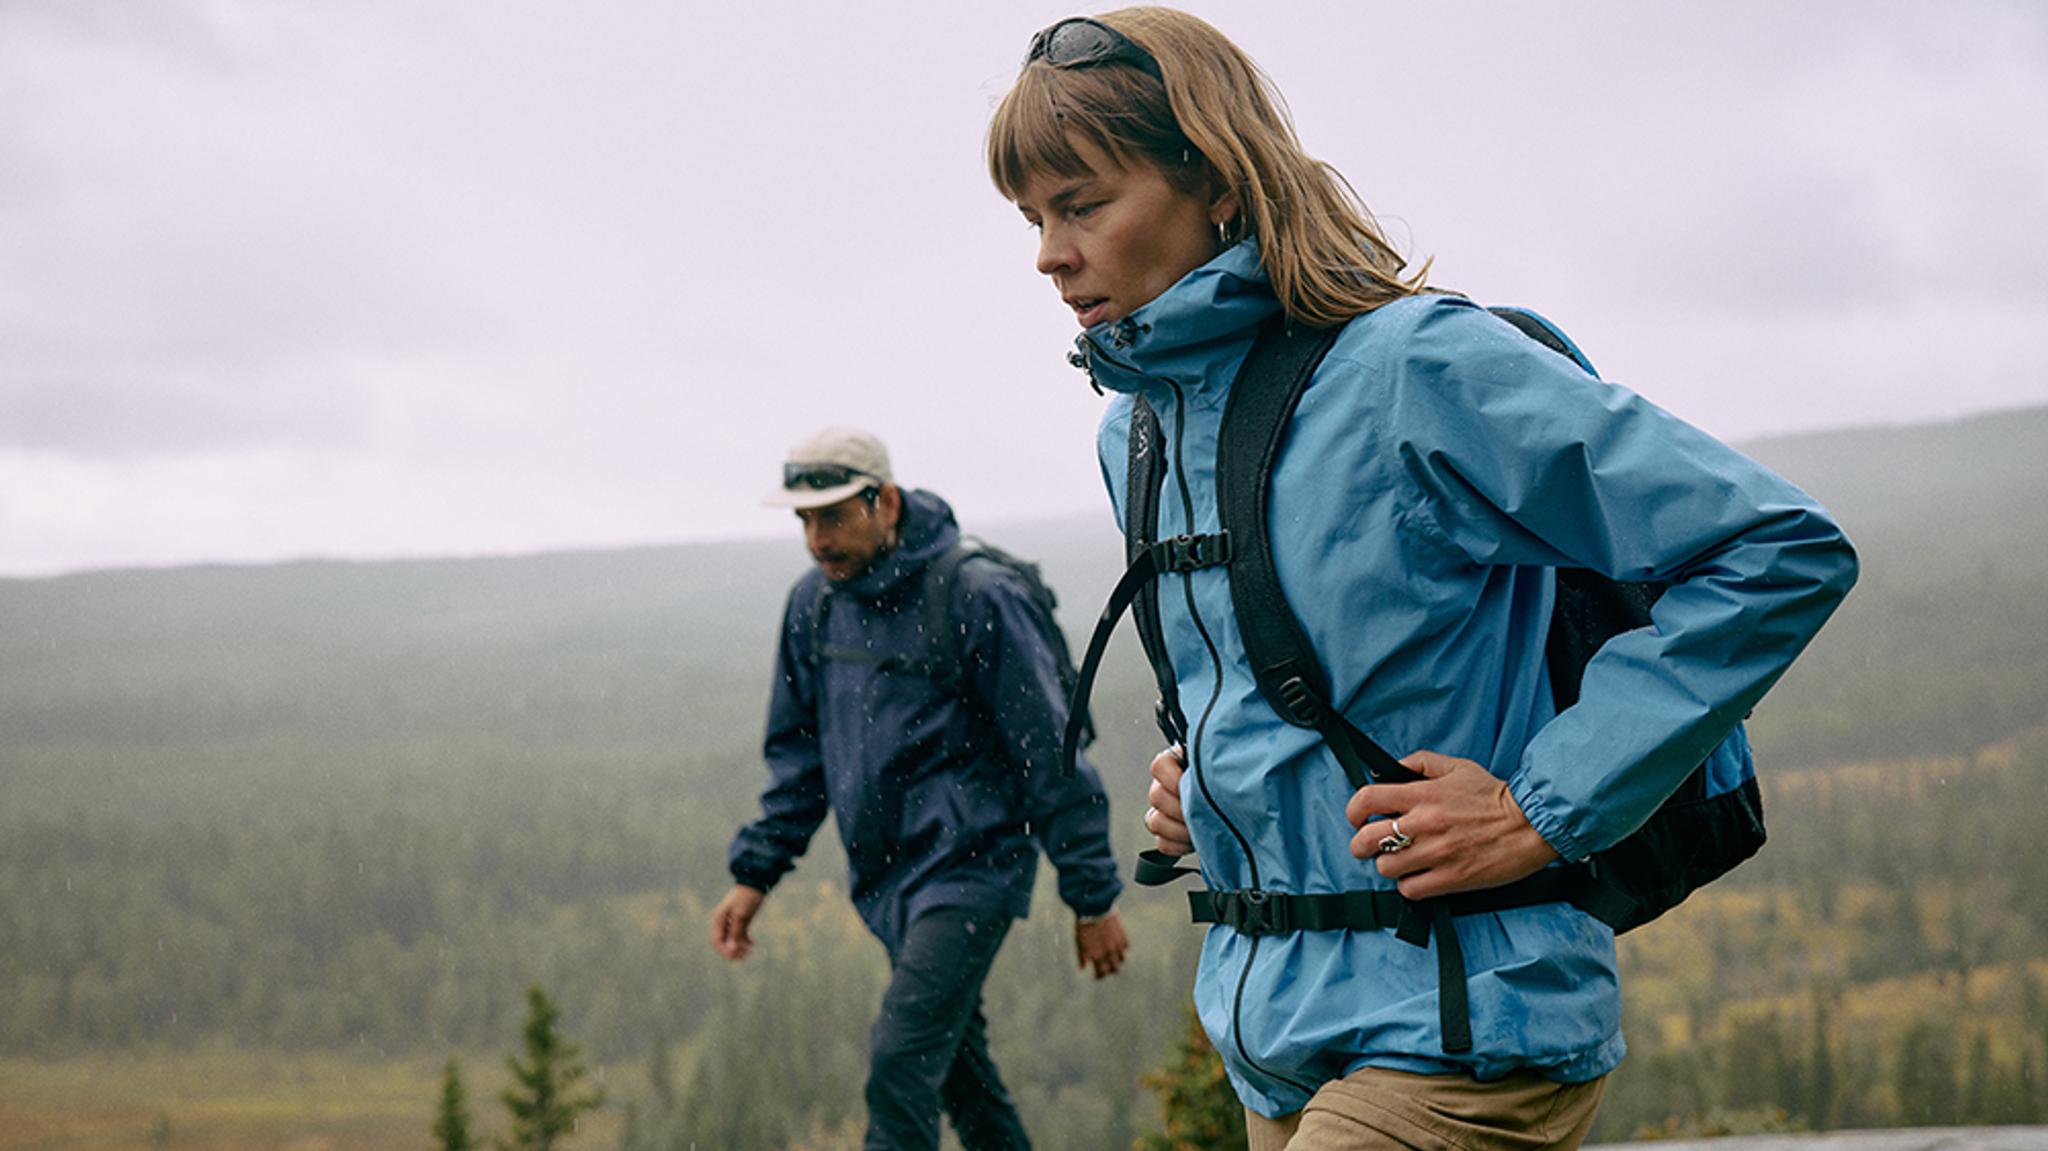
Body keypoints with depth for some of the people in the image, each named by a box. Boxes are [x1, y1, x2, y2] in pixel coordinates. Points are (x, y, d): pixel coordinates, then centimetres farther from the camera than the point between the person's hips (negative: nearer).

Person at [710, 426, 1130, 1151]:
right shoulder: (814, 603, 6)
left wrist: (1093, 900, -9)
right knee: (957, 1069, 14)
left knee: (901, 1064, -18)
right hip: (885, 878, 7)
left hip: (971, 866, -7)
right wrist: (755, 873, 11)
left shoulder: (976, 595, -14)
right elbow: (798, 752, 18)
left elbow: (1052, 755, -11)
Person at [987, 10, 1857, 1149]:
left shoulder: (1420, 363, -15)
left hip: (1457, 1027, -8)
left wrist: (1543, 811, -18)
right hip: (1271, 1034, 8)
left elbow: (1784, 553, -18)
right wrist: (1201, 779, 7)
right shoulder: (1134, 434, 9)